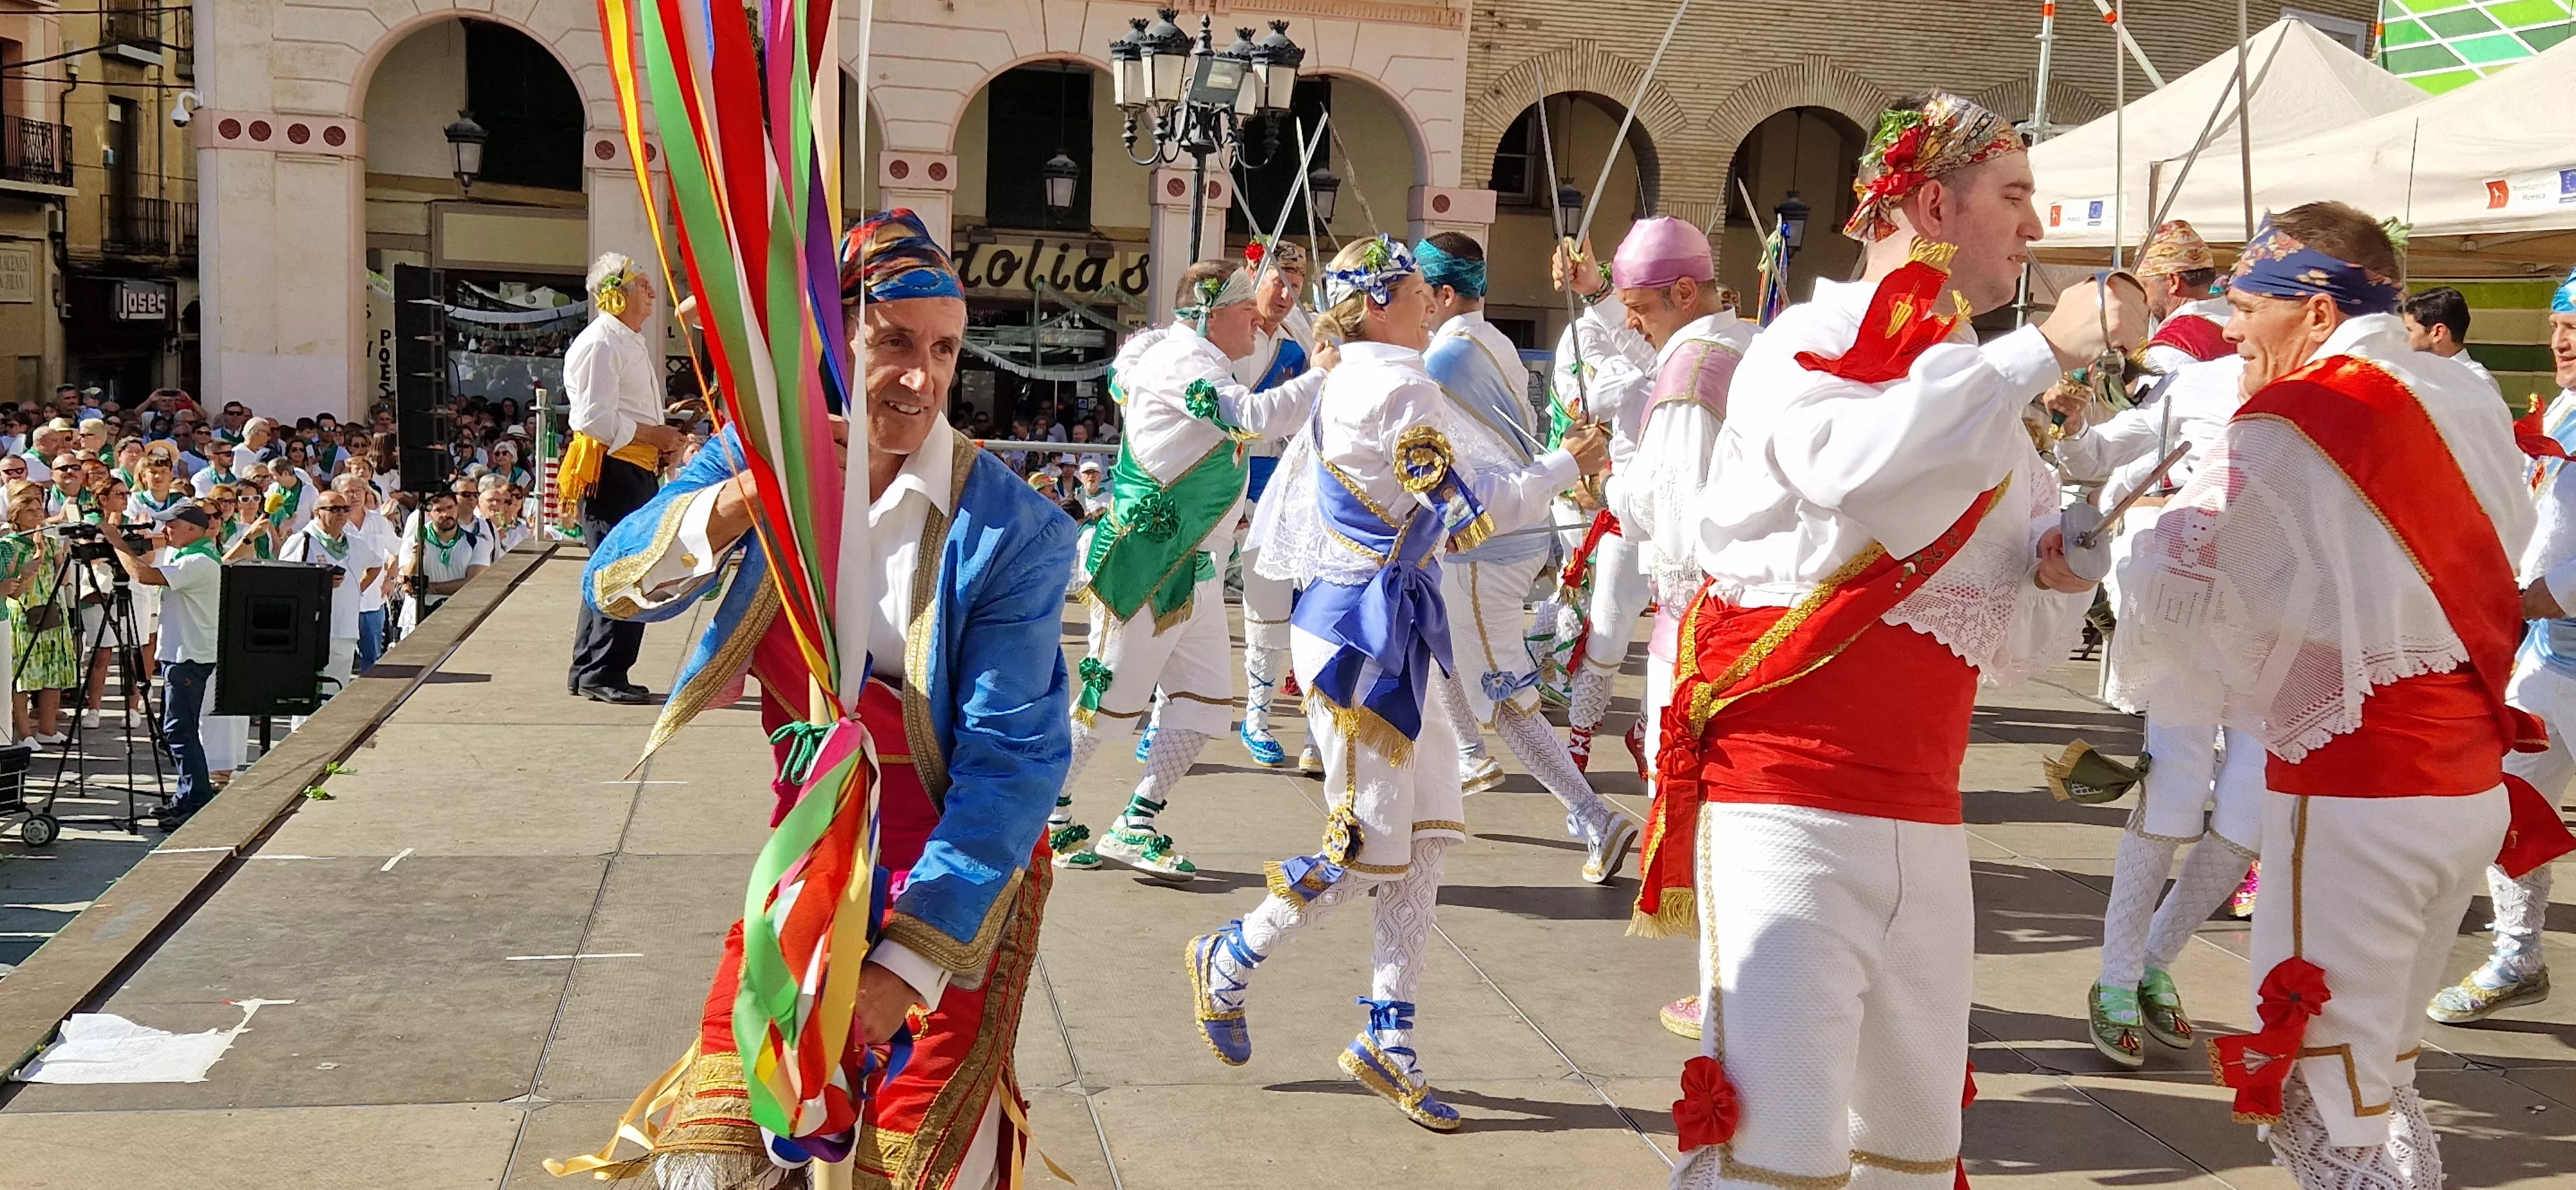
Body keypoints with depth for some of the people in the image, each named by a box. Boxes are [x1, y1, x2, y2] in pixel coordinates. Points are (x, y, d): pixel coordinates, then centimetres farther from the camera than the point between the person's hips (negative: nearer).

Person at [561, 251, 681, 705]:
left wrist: (662, 433, 12)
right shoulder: (599, 344, -14)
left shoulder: (633, 344, 21)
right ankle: (602, 674, -3)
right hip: (610, 470, -11)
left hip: (637, 470, 11)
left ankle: (587, 672, 21)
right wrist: (654, 434, -15)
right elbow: (597, 419, -22)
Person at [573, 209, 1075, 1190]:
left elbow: (1013, 757, -19)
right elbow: (617, 585, -12)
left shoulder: (1014, 531, -18)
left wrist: (907, 963, -24)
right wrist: (737, 503, -34)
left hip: (961, 872, -4)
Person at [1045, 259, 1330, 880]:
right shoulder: (1184, 361, -17)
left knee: (1206, 699, 5)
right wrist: (1327, 376, -24)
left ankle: (1138, 827, 8)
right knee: (1114, 693, -1)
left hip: (1191, 566, 10)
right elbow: (1255, 416, -30)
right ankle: (1046, 814, 15)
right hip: (1148, 561, -10)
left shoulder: (1198, 362, 17)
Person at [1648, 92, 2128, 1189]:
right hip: (1788, 809, -7)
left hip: (1924, 821, 7)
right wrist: (2045, 347, -20)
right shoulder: (1804, 346, -2)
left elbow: (2016, 646, 19)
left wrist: (2060, 577, -3)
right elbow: (1850, 461, -28)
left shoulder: (1984, 404, 17)